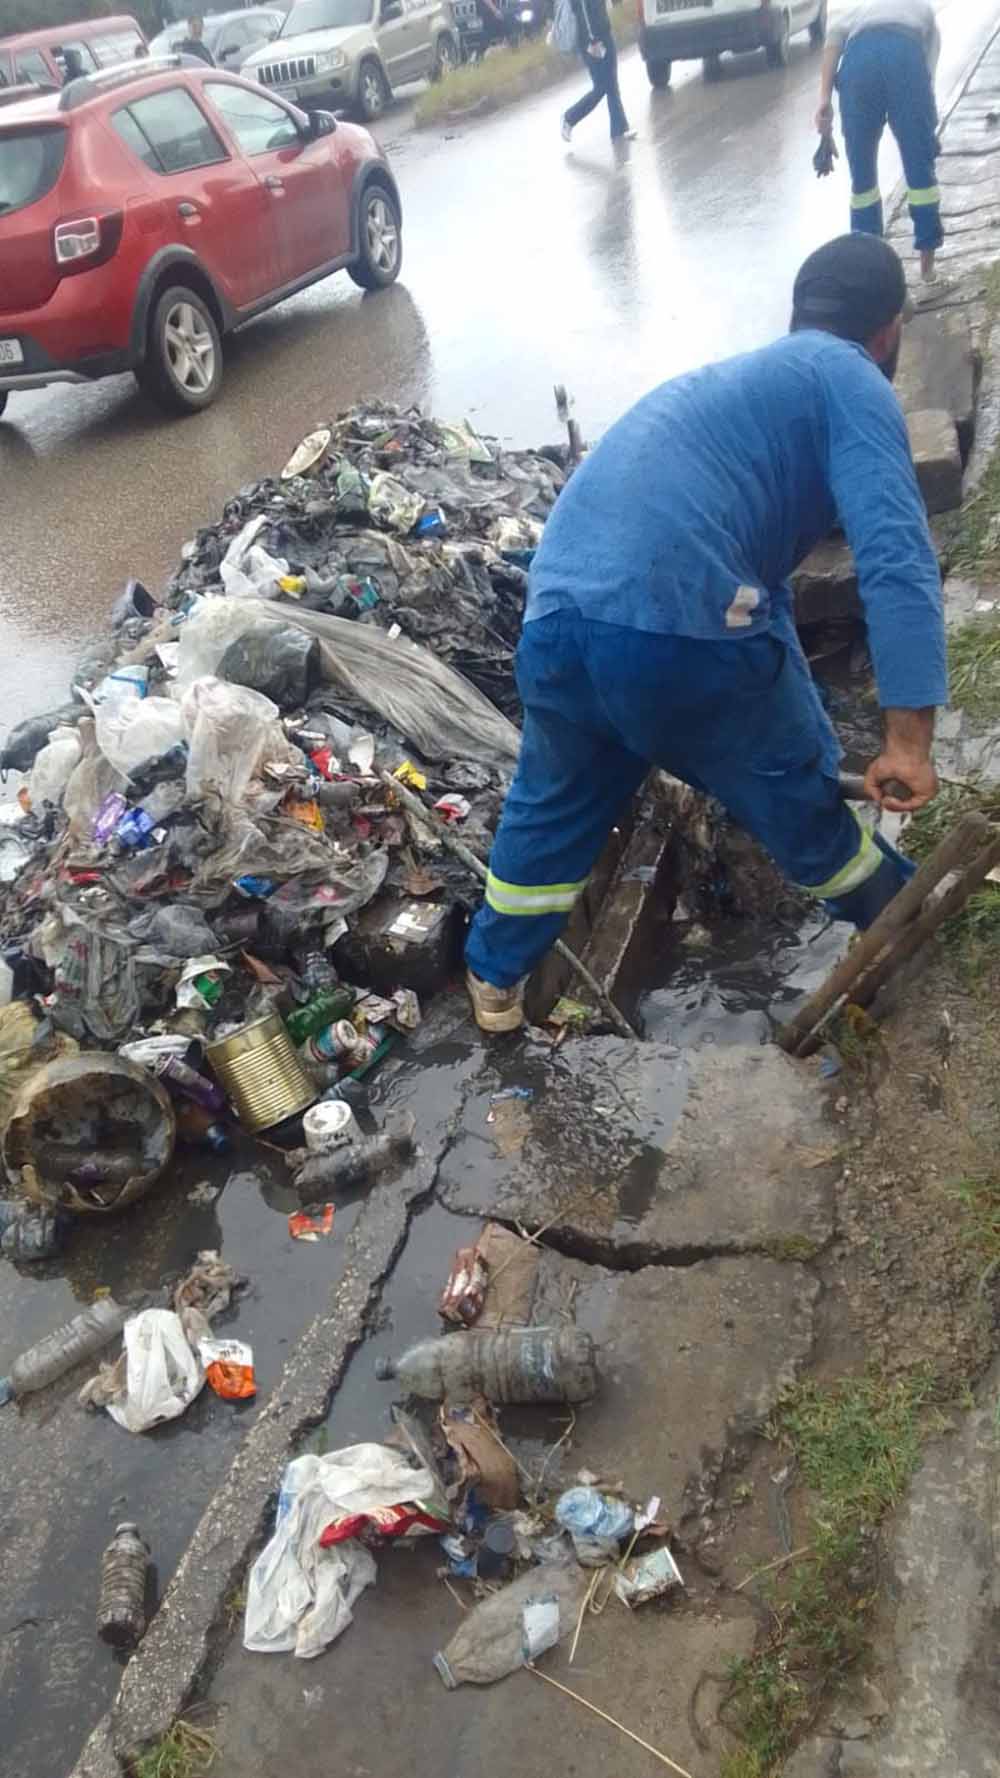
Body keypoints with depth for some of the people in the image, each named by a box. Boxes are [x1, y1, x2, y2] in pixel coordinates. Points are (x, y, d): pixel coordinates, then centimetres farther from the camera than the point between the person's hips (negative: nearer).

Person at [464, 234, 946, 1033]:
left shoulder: (730, 378, 33)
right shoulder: (850, 381, 6)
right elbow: (895, 553, -10)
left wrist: (787, 703, 57)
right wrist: (910, 735, -13)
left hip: (553, 621, 7)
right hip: (682, 628, -7)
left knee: (552, 804, 28)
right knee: (797, 794, 16)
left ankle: (495, 978, 41)